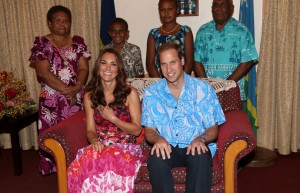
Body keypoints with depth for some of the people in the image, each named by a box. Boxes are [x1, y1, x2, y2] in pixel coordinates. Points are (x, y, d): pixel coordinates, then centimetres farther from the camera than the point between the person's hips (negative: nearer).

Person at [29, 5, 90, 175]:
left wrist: (76, 87, -17)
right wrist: (66, 90, -14)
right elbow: (43, 73, -9)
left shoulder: (78, 42, 9)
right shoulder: (42, 43, 0)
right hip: (53, 99, -2)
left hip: (78, 97, 3)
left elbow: (84, 68, 2)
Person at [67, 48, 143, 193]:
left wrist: (112, 118, -12)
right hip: (100, 146, 2)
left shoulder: (130, 93, -1)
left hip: (125, 147, -2)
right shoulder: (89, 96, 8)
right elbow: (90, 130, 6)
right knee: (85, 163, -33)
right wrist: (94, 141, -18)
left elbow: (137, 130, 0)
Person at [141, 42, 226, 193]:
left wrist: (201, 139, -22)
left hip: (195, 146, -1)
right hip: (167, 147, 1)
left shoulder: (203, 89, 0)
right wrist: (157, 139, -19)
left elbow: (213, 128, 1)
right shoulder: (151, 93, 5)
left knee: (200, 157, -34)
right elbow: (149, 130, 6)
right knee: (156, 158, -32)